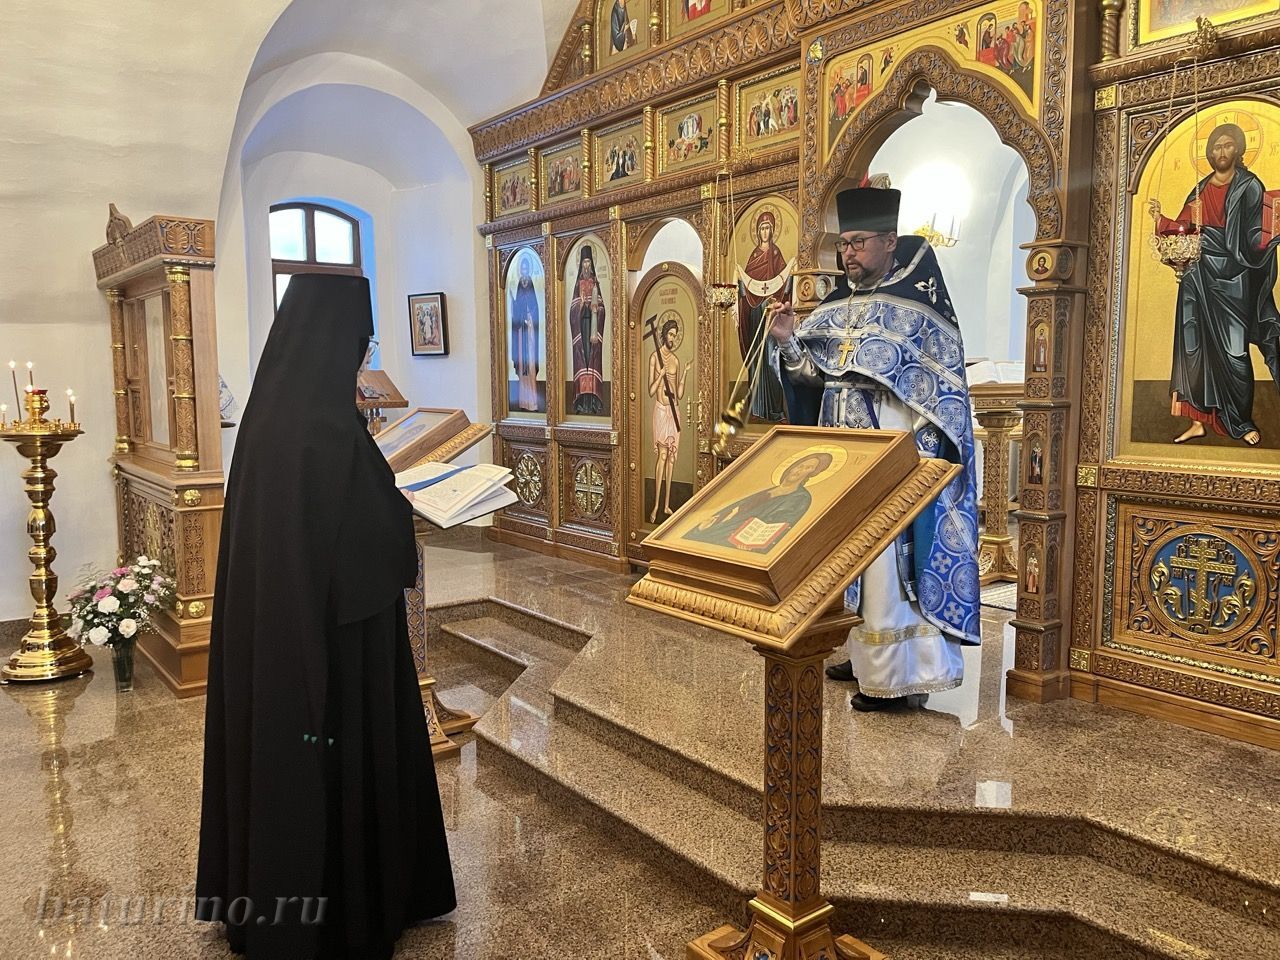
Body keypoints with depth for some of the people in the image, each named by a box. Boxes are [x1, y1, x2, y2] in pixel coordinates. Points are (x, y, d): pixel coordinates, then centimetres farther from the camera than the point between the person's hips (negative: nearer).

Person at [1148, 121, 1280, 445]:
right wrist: (1161, 219, -7)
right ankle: (1199, 420, 4)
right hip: (1203, 279, 4)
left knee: (1234, 350, -5)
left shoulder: (1250, 187, -1)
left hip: (1234, 279, -4)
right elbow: (1183, 229, 9)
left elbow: (1253, 239, -7)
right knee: (1199, 348, 1)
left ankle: (1243, 422, 6)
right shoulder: (1201, 190, 13)